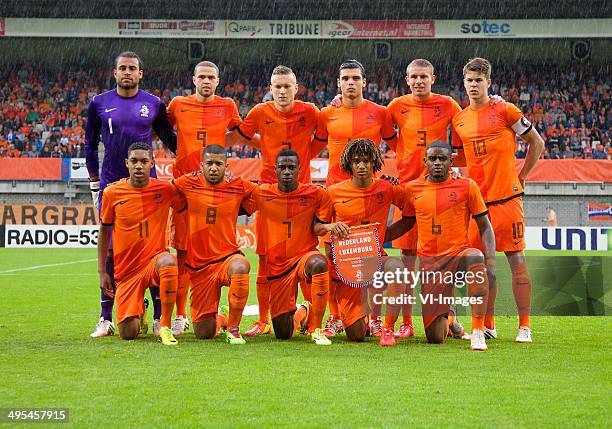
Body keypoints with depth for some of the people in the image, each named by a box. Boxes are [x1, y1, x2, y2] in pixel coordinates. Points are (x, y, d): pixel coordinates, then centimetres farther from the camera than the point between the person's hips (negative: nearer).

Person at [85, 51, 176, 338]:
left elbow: (169, 139, 16)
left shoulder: (154, 104, 5)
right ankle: (105, 319, 5)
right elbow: (90, 144, 12)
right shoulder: (99, 104, 6)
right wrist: (94, 182, 7)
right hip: (110, 184, 0)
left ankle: (159, 317, 1)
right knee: (110, 250, 0)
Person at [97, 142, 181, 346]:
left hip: (154, 259, -1)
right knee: (128, 334, -8)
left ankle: (165, 327, -23)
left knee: (168, 261, -39)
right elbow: (104, 231, 8)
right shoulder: (112, 193, -3)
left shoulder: (165, 189, -5)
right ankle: (139, 312, 32)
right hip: (126, 270, 1)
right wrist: (102, 272, 7)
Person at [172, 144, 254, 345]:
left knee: (240, 266, -41)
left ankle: (233, 328, -20)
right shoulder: (188, 184, 1)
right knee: (203, 333, 2)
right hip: (198, 265, 1)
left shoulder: (239, 187, 0)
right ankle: (220, 319, 43)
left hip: (227, 257, -1)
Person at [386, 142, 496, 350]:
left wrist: (490, 259, -13)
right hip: (429, 261, 2)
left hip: (458, 254, -2)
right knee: (435, 337, -6)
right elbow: (406, 223, 22)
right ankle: (447, 316, 34)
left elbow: (484, 226, 1)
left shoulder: (466, 186, -1)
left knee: (476, 259, -42)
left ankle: (477, 331, -32)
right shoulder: (413, 189, 6)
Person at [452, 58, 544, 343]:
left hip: (506, 196, -4)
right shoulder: (459, 120, 11)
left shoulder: (505, 111, -3)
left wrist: (521, 177, 3)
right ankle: (488, 325, 15)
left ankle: (524, 326, 0)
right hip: (476, 199, 5)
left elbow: (536, 143, 4)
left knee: (516, 259, -4)